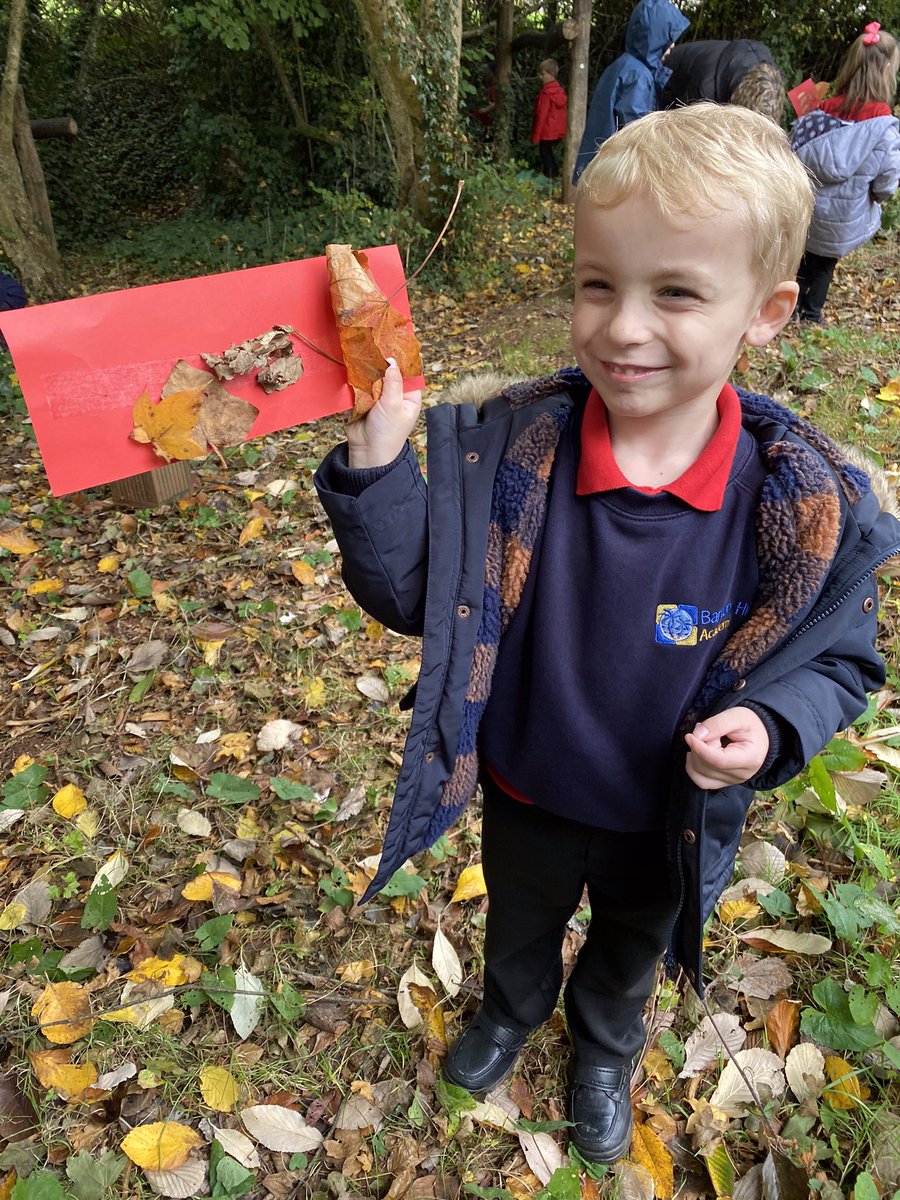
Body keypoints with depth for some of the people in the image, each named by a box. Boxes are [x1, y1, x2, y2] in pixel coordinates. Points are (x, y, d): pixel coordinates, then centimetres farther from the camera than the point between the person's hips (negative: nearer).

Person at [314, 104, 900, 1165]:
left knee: (631, 948, 33)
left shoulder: (805, 507, -25)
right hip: (526, 792, 1)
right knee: (518, 924, 33)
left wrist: (770, 729, -30)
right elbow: (411, 597, -19)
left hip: (668, 820, 0)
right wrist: (376, 458, -34)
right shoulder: (506, 450, -25)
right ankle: (511, 1010, 70)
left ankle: (603, 1047, 69)